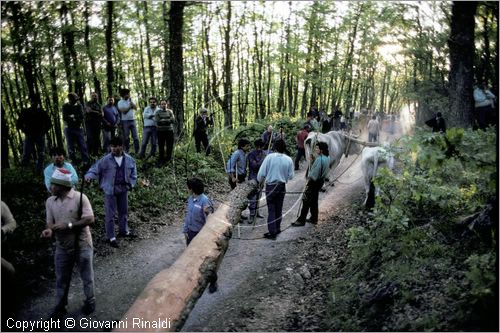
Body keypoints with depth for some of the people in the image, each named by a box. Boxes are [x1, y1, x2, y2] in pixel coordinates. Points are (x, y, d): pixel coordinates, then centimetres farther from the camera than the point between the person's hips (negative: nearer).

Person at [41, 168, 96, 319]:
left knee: (86, 276, 14)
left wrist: (68, 225, -27)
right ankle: (60, 306, 33)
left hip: (82, 245, -4)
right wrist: (49, 230, -23)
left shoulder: (80, 198, -18)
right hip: (62, 247, 4)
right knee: (61, 278, 16)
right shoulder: (50, 201, -2)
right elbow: (50, 222, 1)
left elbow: (90, 219, -21)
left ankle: (90, 300, 36)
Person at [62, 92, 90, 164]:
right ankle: (74, 162, 11)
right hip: (69, 129, 0)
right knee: (70, 147, 4)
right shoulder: (65, 106, -1)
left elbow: (81, 117, -7)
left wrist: (72, 116, -14)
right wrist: (76, 117, -13)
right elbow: (65, 118, -10)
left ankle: (86, 161, 4)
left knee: (82, 145, -1)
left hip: (78, 128, 0)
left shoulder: (79, 105, 1)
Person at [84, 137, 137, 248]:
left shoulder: (129, 160, -1)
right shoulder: (106, 159, -12)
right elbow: (95, 168, -11)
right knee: (110, 214, 0)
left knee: (124, 212, 18)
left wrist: (130, 184, 3)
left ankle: (124, 231, 38)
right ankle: (111, 237, 10)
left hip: (123, 189, 4)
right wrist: (89, 176, -30)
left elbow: (133, 173, 11)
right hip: (110, 190, -4)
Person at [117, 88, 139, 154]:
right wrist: (129, 107, -10)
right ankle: (126, 151, 12)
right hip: (125, 121, -3)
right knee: (126, 138, 3)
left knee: (135, 137, -1)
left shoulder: (130, 100, 12)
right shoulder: (120, 102, -2)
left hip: (132, 120, 3)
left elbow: (135, 107, -2)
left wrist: (131, 102, -14)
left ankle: (137, 151, 2)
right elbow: (123, 111, -14)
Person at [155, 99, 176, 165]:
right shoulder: (157, 112, 2)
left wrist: (163, 120, -14)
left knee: (170, 146, 2)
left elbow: (173, 121, -4)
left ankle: (168, 159, 17)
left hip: (169, 130, 2)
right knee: (161, 146, 2)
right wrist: (168, 120, -12)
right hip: (160, 131, -1)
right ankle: (161, 160, 13)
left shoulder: (170, 111, 7)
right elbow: (157, 121, -11)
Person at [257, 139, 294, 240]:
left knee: (271, 209, 4)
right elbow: (290, 176, 1)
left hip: (270, 186, -3)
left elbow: (262, 173, -12)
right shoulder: (288, 160, -7)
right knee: (279, 209, 17)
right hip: (282, 186, 3)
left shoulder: (269, 157, -15)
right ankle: (277, 229, 29)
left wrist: (260, 181, 9)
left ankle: (272, 232, 2)